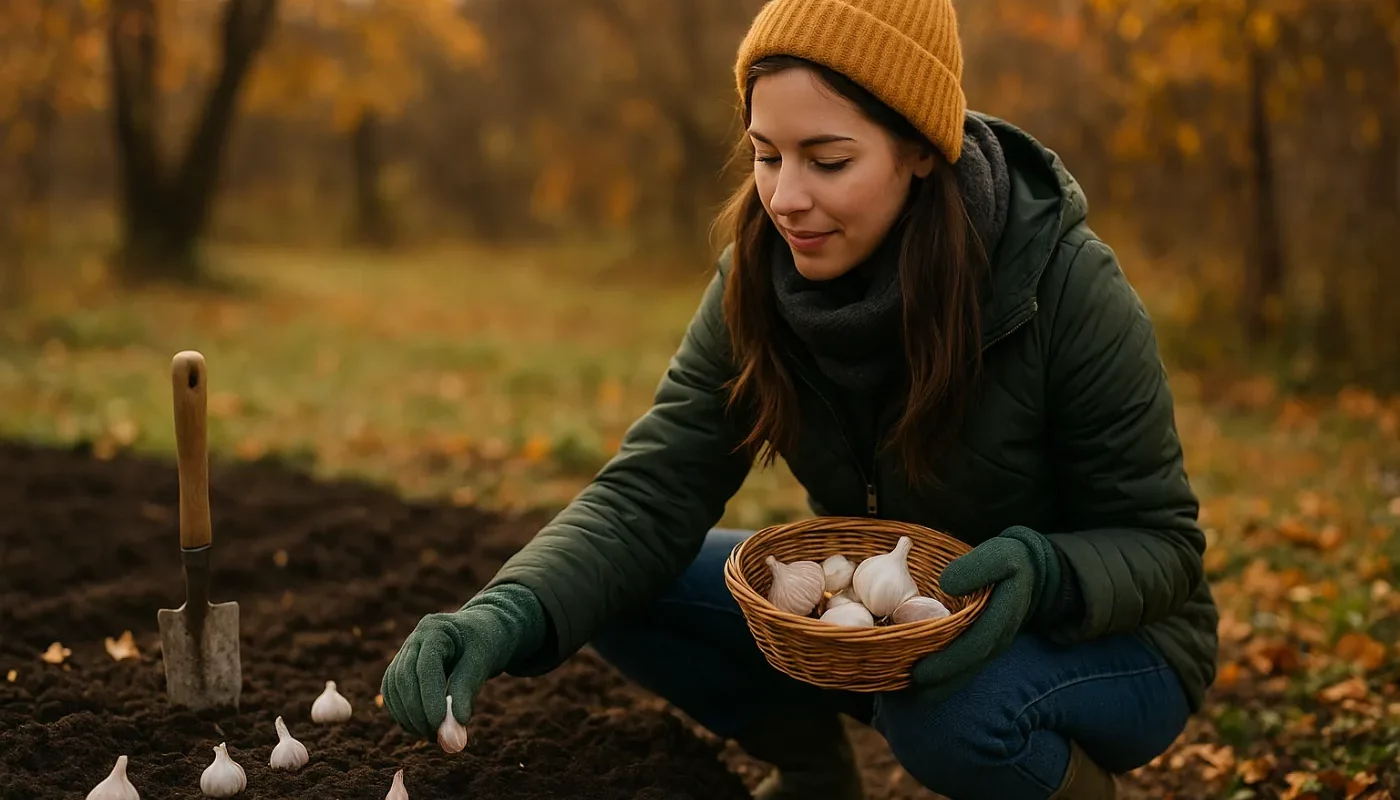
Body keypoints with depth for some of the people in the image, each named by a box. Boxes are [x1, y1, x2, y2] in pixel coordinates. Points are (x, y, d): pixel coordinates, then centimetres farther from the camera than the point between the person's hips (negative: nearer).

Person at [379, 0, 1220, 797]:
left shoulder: (1069, 289, -26)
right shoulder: (759, 283, -14)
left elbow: (1160, 540, -17)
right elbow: (651, 496, -18)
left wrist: (1041, 574, -39)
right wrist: (510, 614, -36)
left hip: (1106, 638, -4)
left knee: (951, 709, -38)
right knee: (619, 591, -13)